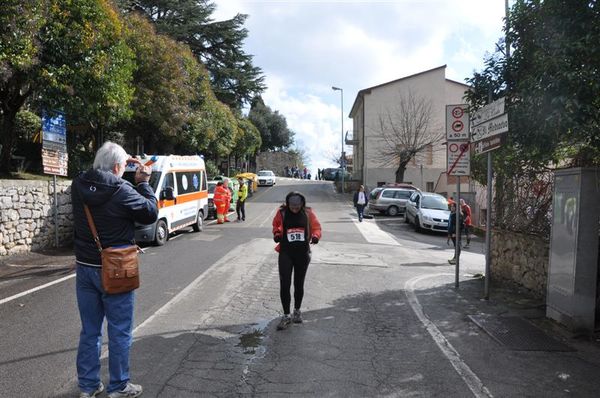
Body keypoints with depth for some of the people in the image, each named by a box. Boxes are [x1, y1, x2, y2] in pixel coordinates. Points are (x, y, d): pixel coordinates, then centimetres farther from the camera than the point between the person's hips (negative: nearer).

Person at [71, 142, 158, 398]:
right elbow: (151, 213, -8)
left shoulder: (78, 186, -3)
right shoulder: (122, 191, -20)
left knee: (89, 330, 18)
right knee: (119, 332, 10)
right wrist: (143, 183, 0)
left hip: (85, 268, 6)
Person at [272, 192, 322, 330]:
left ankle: (297, 311, 35)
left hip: (303, 253, 1)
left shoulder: (308, 213, -5)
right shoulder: (282, 213, -7)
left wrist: (316, 236, -18)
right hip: (286, 253, -1)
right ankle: (286, 315, 8)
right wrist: (277, 234, -11)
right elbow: (276, 225, 9)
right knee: (284, 284, -6)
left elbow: (316, 226, 2)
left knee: (299, 284, 15)